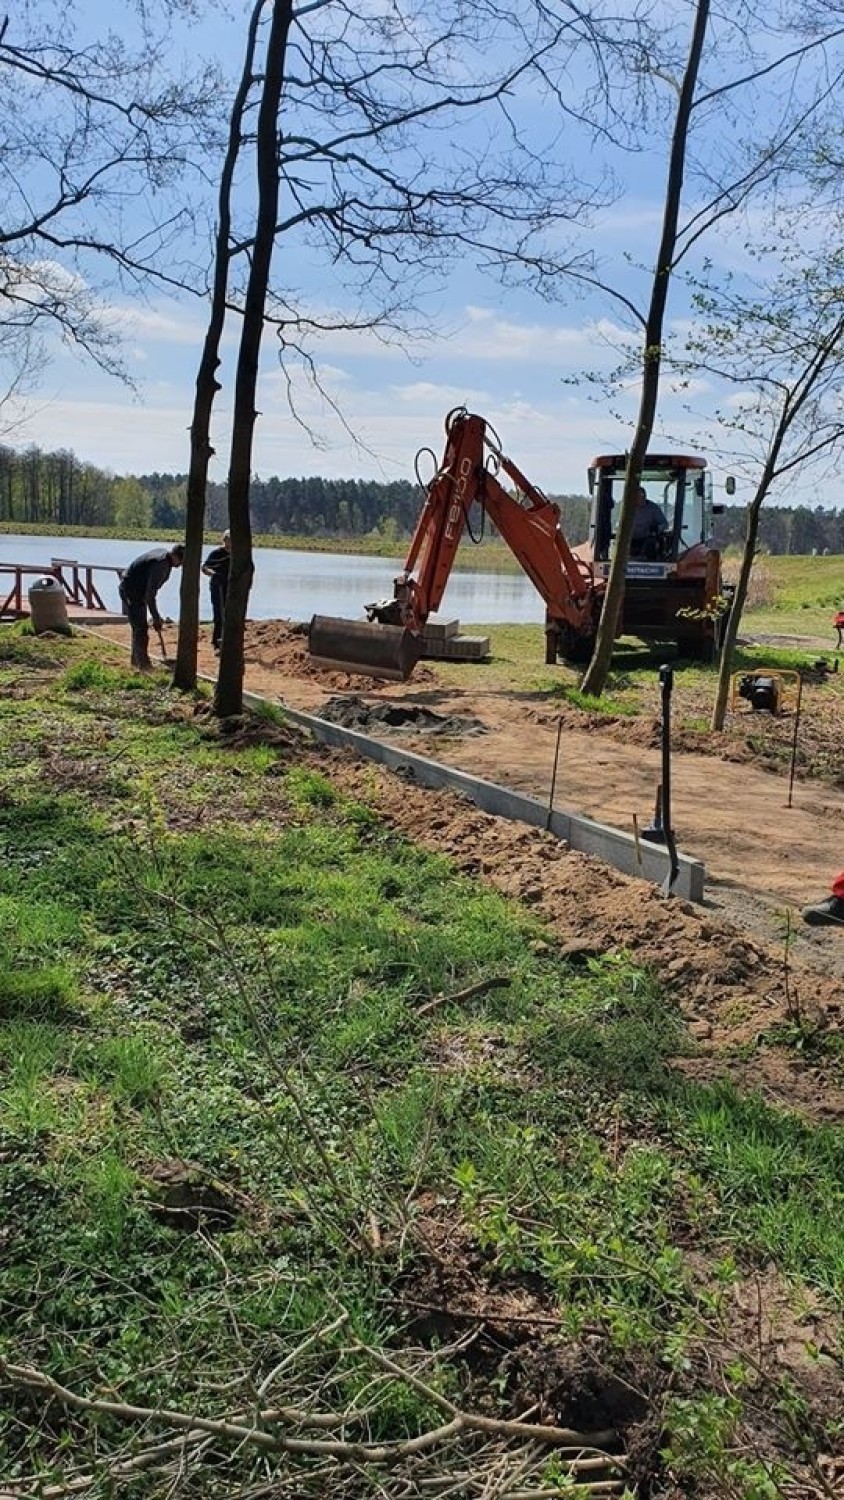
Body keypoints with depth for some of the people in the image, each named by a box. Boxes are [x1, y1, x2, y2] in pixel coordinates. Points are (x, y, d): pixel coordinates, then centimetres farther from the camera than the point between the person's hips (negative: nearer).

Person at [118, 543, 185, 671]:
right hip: (132, 591, -10)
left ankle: (137, 659, 27)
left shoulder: (164, 552, 2)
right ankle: (143, 664, -9)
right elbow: (149, 594, -27)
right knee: (141, 628, -10)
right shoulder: (161, 564, -28)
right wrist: (156, 617, -23)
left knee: (139, 626, 17)